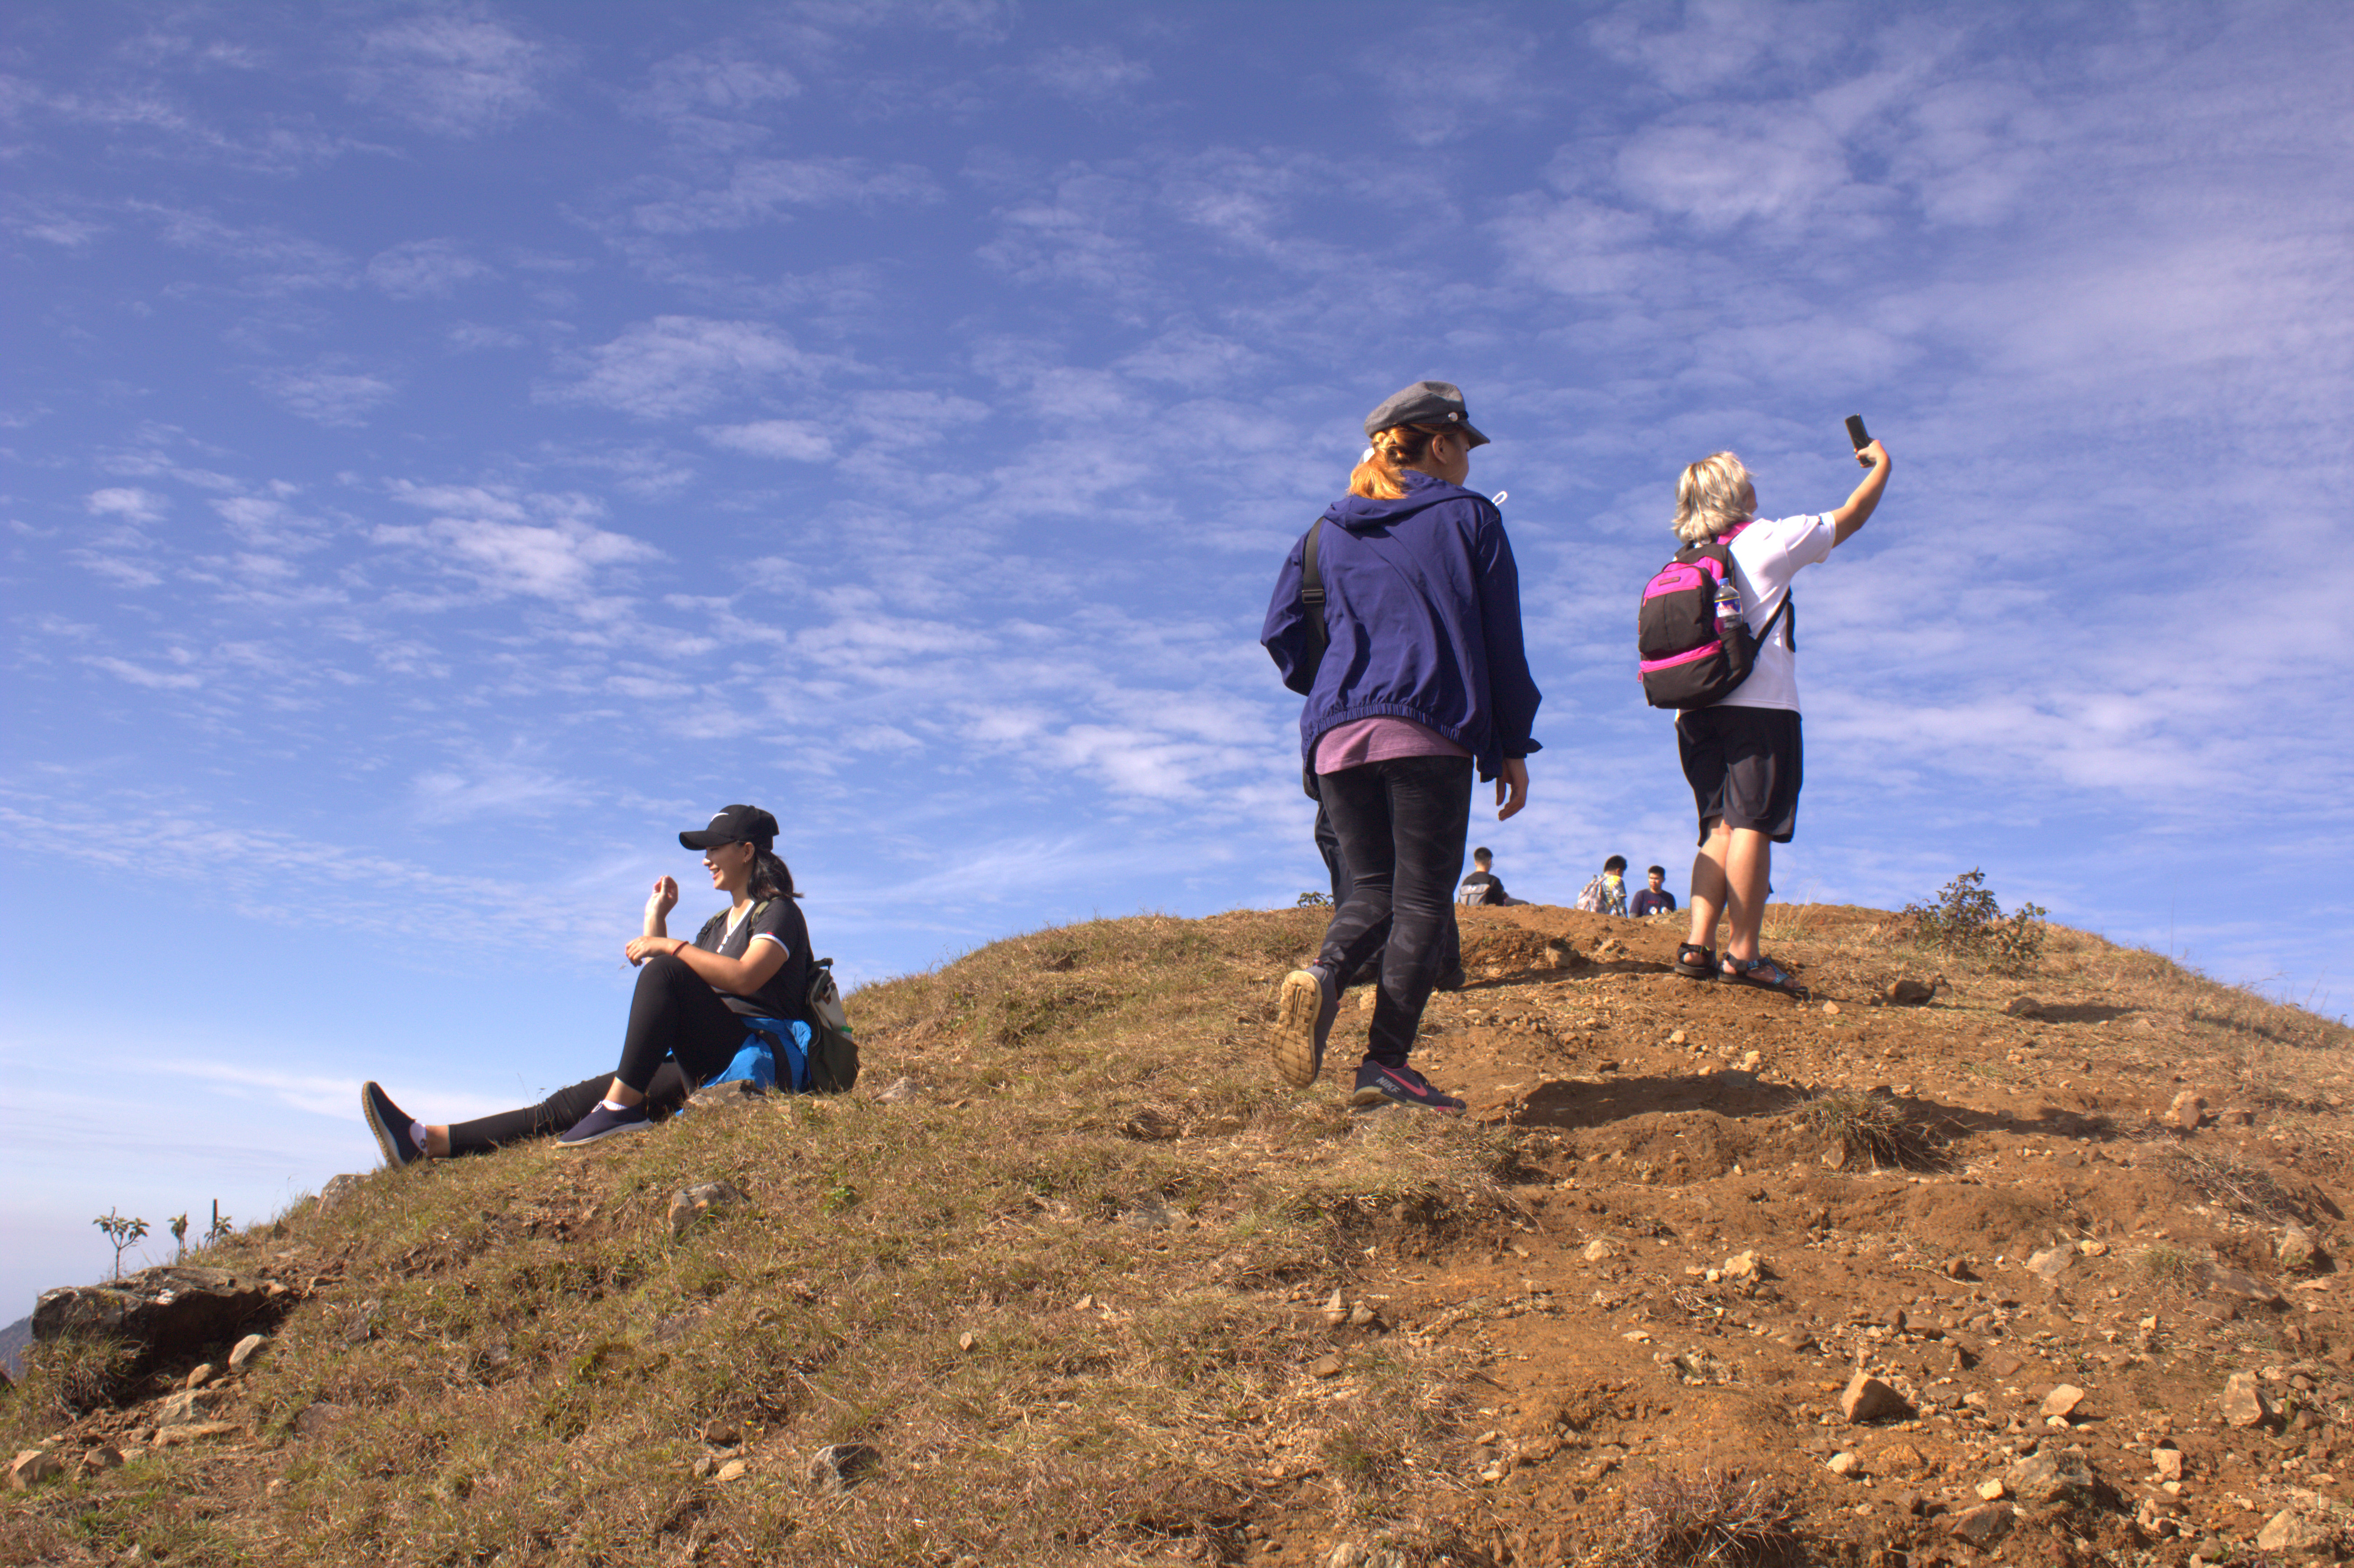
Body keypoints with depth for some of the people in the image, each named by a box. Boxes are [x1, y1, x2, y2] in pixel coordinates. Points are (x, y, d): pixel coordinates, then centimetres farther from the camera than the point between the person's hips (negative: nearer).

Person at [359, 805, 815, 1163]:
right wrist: (655, 920, 17)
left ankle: (621, 1106, -30)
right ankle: (427, 1143, -10)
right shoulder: (719, 924, 27)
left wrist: (668, 946, -15)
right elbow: (659, 1001, 21)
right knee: (569, 1104, -4)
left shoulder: (779, 911, 1)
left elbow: (745, 978, -20)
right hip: (706, 1068, 8)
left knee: (665, 972, -29)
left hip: (753, 1056, -8)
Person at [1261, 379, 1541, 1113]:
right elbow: (1502, 641, 5)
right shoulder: (1469, 517, 9)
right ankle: (1386, 1065, -8)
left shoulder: (1329, 530, 19)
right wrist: (1512, 747, 8)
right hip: (1431, 731, -4)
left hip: (1337, 736, 4)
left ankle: (1322, 975, -18)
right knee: (1422, 896, -1)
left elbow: (1281, 632, 13)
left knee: (1372, 889, 12)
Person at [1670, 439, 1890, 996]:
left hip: (1697, 708, 6)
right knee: (1753, 824, -8)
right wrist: (1880, 465, 30)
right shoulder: (1770, 540, 2)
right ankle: (1743, 953, -12)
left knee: (1720, 827, 6)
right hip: (1759, 705, -6)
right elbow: (1850, 518, 15)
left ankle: (1698, 945, -3)